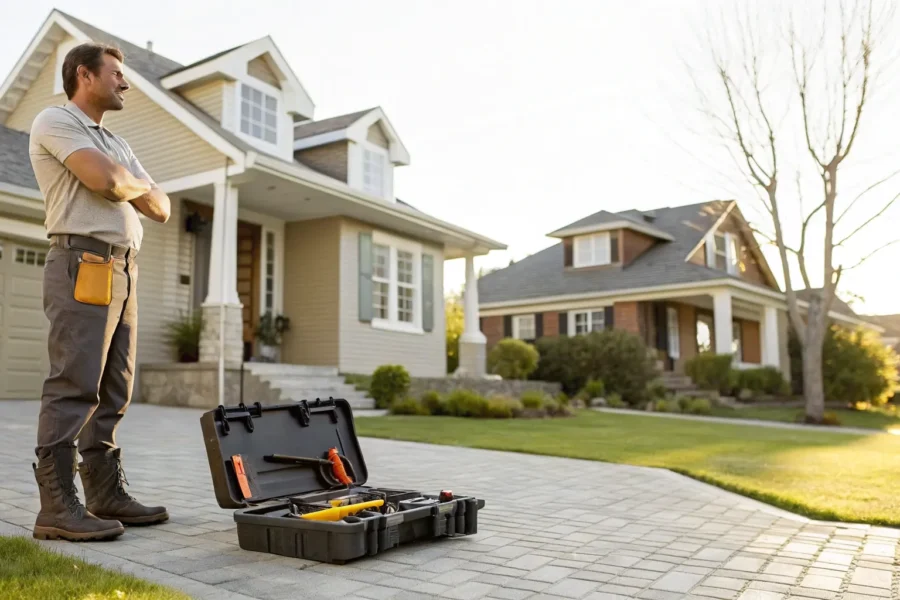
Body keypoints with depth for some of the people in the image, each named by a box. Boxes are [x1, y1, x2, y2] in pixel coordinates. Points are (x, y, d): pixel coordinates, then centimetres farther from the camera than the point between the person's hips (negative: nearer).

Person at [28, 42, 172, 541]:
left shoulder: (117, 144, 26)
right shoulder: (54, 121, 0)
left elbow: (160, 209, 19)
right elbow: (107, 179, -17)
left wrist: (128, 185, 0)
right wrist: (139, 184, 4)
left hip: (121, 270, 9)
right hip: (83, 265, -8)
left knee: (112, 392, 6)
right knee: (73, 388, -12)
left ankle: (106, 495, 11)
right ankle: (57, 507, -9)